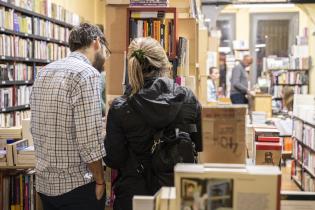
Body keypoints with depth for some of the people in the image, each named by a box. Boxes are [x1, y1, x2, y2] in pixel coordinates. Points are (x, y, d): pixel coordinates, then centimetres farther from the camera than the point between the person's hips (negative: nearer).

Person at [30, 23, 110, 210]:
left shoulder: (44, 72, 9)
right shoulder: (87, 73, -16)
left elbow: (35, 129, 13)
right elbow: (89, 139, -21)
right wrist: (100, 181, -10)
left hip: (44, 182, 8)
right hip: (76, 185, -7)